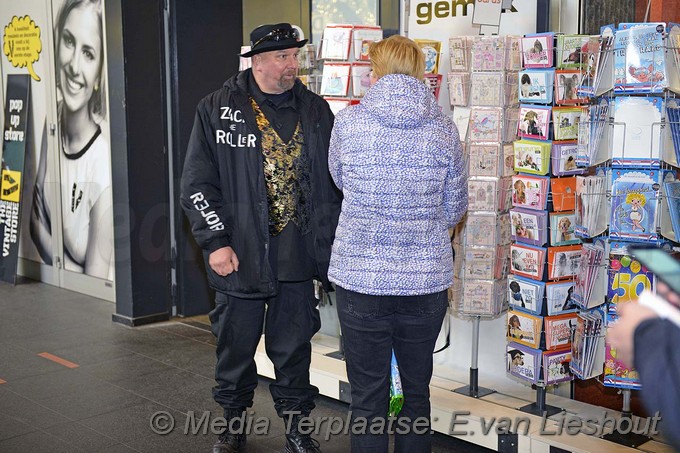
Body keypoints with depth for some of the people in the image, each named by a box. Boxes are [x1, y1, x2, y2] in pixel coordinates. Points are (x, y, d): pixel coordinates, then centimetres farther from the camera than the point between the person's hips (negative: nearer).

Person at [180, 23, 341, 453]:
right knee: (236, 344, 11)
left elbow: (334, 183, 10)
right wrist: (215, 241, -10)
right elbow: (198, 183, -3)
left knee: (294, 347, 10)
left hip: (297, 255, 2)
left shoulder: (315, 111, 6)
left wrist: (327, 246, 5)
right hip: (239, 255, -1)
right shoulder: (218, 109, -2)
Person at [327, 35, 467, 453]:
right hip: (427, 279, 2)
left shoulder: (349, 122, -5)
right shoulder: (444, 129, -1)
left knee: (368, 395, 8)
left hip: (360, 278, -2)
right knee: (417, 391, 17)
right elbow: (455, 206, 7)